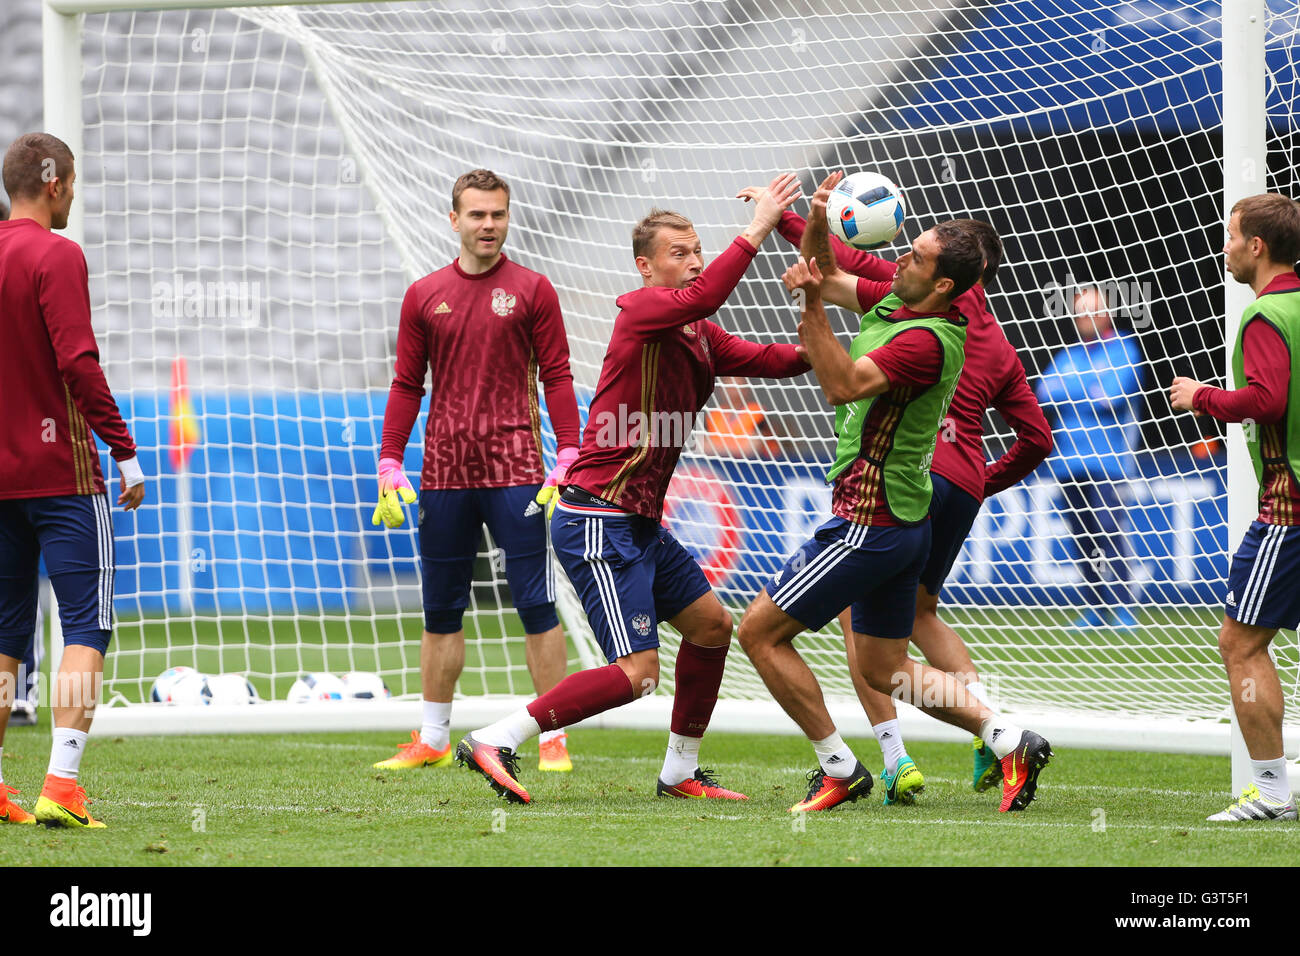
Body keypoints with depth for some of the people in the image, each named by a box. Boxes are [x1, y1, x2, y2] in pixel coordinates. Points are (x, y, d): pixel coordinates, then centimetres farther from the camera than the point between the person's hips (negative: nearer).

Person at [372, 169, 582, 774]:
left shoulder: (531, 290, 3)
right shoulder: (424, 297, 10)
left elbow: (556, 377, 1)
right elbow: (406, 385, 12)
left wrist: (568, 459, -8)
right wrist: (389, 467, 5)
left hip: (514, 472, -3)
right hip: (444, 475, 3)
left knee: (537, 608, -4)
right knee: (441, 611, 8)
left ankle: (554, 739, 0)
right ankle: (432, 740, 15)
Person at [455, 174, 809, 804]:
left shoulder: (699, 338, 15)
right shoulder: (641, 309, -13)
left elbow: (773, 360, 15)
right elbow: (702, 297, -32)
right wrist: (758, 228, -29)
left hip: (640, 525, 10)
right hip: (598, 522, -10)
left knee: (711, 625, 17)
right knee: (636, 672, -15)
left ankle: (680, 772, 28)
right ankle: (494, 742, -11)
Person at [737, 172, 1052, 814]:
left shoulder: (927, 339, -22)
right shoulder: (892, 302, 6)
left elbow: (843, 386, -30)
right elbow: (824, 275, 16)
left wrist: (812, 308, -33)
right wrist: (818, 220, -3)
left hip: (869, 521, -10)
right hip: (902, 521, 10)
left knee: (760, 631, -2)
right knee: (883, 670, 16)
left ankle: (839, 768, 2)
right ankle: (1010, 742, 8)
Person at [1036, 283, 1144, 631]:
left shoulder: (1122, 350, 2)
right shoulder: (1068, 356, 18)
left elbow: (1115, 395, -12)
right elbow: (1045, 392, 4)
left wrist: (1069, 393, -3)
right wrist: (1092, 393, -9)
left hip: (1107, 458, -5)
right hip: (1069, 461, 5)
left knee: (1110, 530, -14)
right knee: (1083, 537, 6)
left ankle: (1123, 609, -12)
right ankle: (1096, 610, 12)